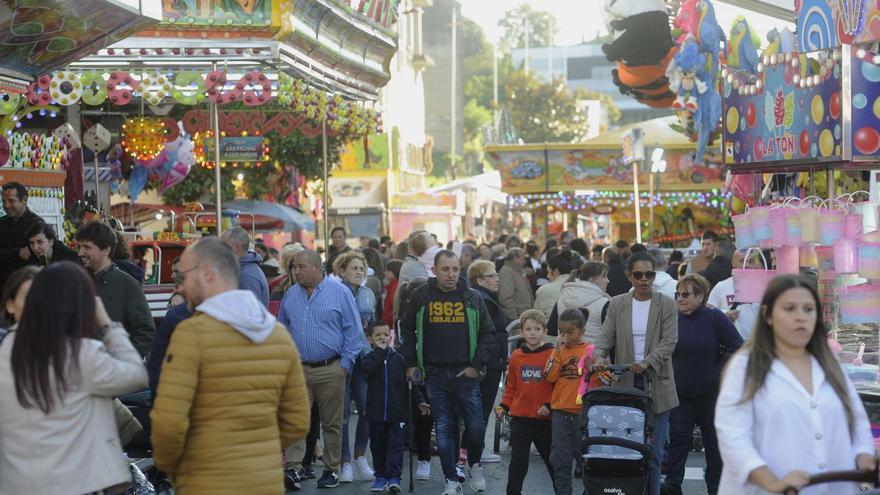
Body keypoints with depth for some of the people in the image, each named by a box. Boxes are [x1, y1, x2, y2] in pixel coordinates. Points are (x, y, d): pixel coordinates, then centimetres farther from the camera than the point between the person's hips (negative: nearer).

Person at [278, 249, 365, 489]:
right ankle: (292, 468, -10)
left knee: (332, 423, 6)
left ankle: (331, 470, 16)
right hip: (297, 369, 3)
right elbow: (281, 330, 19)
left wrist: (345, 364, -7)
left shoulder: (340, 293, -4)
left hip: (330, 370, -3)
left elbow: (354, 332, -3)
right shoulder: (291, 295, 9)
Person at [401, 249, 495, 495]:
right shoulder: (421, 297, 2)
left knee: (476, 426, 0)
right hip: (435, 374, 0)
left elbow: (487, 333, 7)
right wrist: (410, 364, 7)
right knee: (443, 428, 3)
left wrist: (476, 365, -1)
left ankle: (475, 465, 28)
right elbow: (407, 330, 12)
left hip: (466, 373, 0)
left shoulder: (472, 298, 3)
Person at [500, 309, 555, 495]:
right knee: (518, 462, 7)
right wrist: (505, 406, 4)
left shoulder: (552, 355, -5)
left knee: (552, 459, 11)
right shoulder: (516, 356, 5)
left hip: (544, 418, -2)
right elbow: (511, 386, 12)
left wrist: (549, 405, -15)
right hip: (520, 418, 2)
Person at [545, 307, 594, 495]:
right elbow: (549, 377, -4)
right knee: (560, 460, 4)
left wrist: (591, 368, -21)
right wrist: (558, 353, -10)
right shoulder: (558, 351, 8)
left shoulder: (591, 351, -2)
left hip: (583, 412, -3)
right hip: (561, 411, 3)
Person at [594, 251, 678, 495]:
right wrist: (599, 355, -19)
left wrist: (647, 362, -20)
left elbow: (669, 341, -6)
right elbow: (606, 336, 3)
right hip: (625, 384, 2)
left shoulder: (666, 305, 2)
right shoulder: (617, 304, 9)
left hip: (656, 384, -1)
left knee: (653, 452, -2)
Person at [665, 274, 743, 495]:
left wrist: (722, 373, -9)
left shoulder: (714, 318, -6)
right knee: (678, 438, -7)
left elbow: (737, 348, -6)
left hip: (711, 393, -1)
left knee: (714, 442, 9)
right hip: (680, 393, 2)